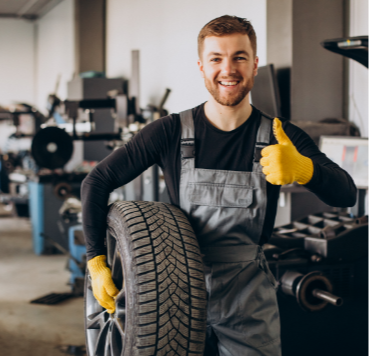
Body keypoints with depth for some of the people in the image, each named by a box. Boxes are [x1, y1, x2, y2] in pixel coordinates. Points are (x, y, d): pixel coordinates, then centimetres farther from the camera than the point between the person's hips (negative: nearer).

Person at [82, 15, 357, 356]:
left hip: (249, 305, 0)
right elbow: (97, 182, -1)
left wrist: (303, 169, -39)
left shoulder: (280, 137, -5)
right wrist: (97, 261, -7)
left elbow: (347, 194, -17)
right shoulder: (171, 132, -6)